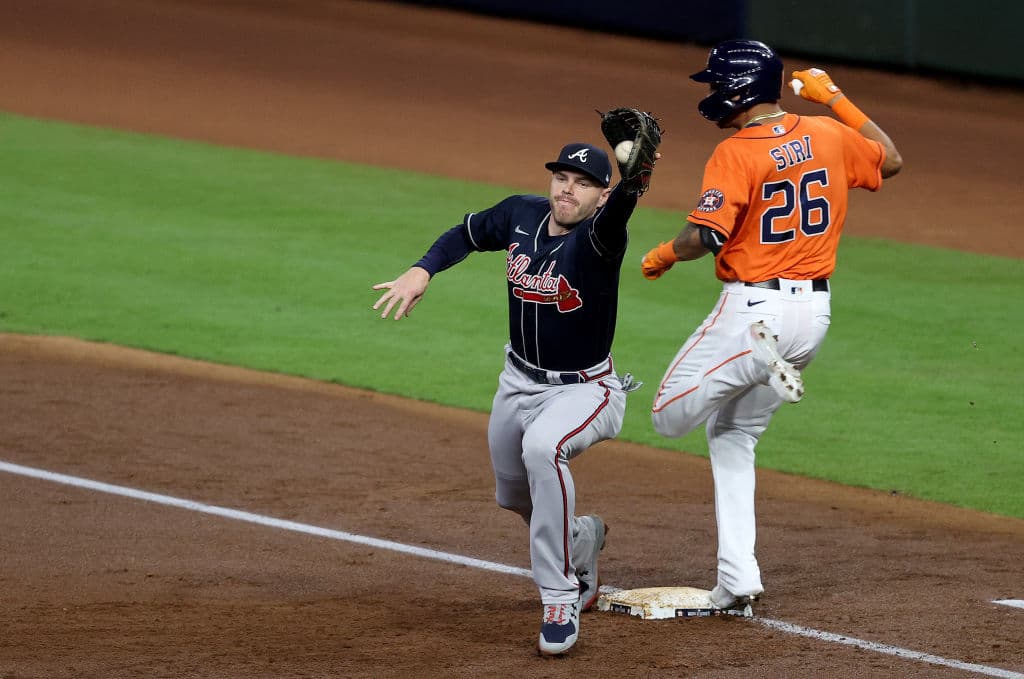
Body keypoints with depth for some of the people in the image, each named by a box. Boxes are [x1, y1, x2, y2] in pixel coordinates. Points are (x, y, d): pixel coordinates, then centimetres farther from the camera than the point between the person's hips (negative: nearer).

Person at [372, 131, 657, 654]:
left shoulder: (597, 238, -26)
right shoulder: (521, 215, -8)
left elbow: (616, 213, -51)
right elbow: (467, 234, 11)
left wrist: (635, 177, -74)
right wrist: (422, 270, -7)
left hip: (583, 390, -7)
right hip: (518, 382, 7)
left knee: (543, 447, -37)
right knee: (515, 495, 22)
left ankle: (560, 602, -28)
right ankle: (582, 540, 58)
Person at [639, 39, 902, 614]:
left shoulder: (736, 154, -14)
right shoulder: (829, 136, 4)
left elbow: (704, 238, -21)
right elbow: (891, 161, 23)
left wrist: (665, 255, 0)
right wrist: (835, 99, 26)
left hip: (754, 304, -7)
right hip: (815, 312, 7)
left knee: (670, 418, 6)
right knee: (733, 437, 19)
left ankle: (755, 356, -19)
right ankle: (736, 584, 9)